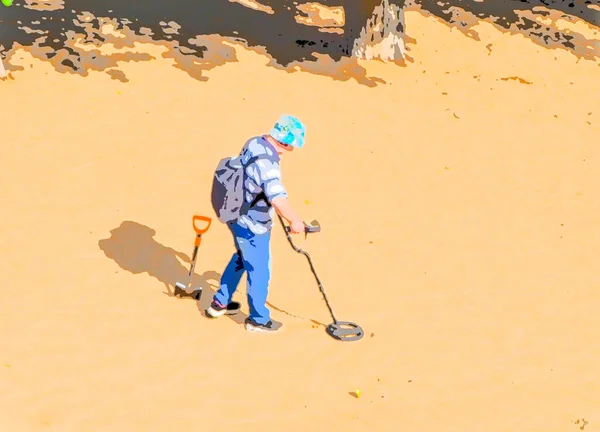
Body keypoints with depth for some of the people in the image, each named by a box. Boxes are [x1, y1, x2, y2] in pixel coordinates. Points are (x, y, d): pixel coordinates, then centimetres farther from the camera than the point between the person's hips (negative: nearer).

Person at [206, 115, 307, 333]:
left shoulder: (254, 143, -5)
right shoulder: (266, 163, -33)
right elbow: (278, 198, -43)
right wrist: (294, 221, -31)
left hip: (237, 216, 9)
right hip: (253, 227, -9)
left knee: (241, 259, 31)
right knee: (259, 271, 11)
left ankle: (219, 302, 44)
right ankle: (258, 319, 30)